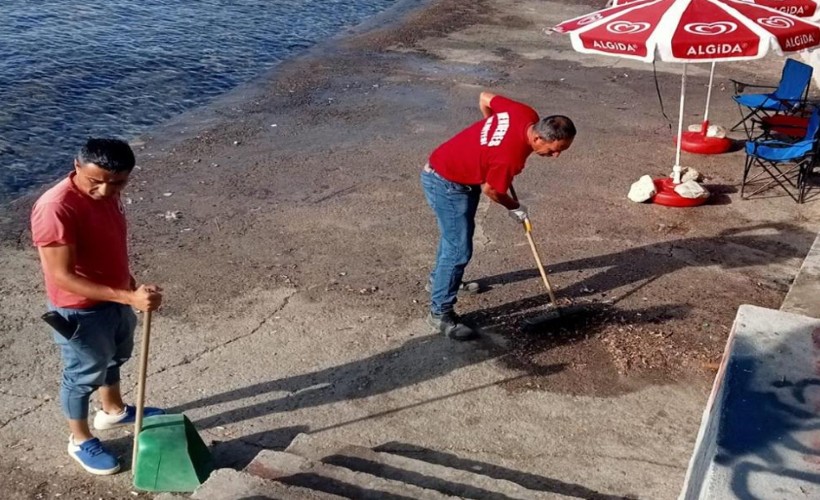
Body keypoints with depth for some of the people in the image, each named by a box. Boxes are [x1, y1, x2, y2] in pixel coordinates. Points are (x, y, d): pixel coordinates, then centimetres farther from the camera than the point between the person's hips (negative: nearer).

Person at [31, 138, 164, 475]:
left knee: (114, 359, 29)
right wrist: (129, 297, -36)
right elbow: (63, 277, -32)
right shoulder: (56, 208, -32)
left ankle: (113, 411, 55)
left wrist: (130, 285, 19)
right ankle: (80, 440, 38)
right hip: (80, 312, -8)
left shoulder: (107, 193, -7)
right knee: (83, 375, 14)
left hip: (115, 300, 8)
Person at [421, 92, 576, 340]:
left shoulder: (525, 114, -13)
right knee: (459, 249, -7)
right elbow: (490, 190, -16)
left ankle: (439, 280, 47)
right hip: (446, 183, -10)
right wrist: (514, 207, 3)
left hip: (454, 168, 10)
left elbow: (485, 97, 3)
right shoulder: (511, 156, -34)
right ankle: (440, 313, 3)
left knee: (455, 234, 26)